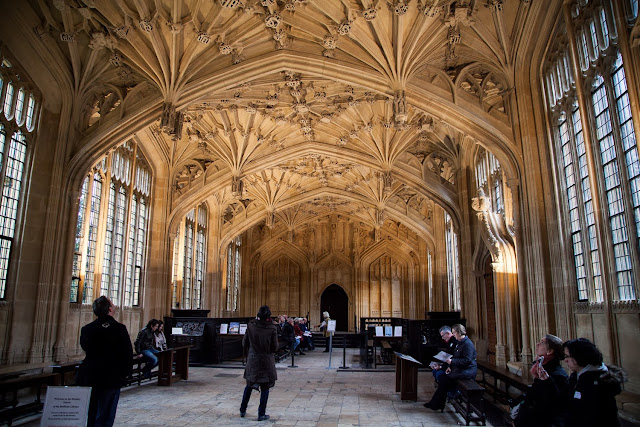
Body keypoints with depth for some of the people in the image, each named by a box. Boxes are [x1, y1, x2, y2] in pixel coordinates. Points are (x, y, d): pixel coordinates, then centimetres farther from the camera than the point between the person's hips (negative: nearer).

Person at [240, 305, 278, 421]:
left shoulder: (250, 326, -8)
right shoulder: (271, 328, -14)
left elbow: (244, 344, 0)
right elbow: (275, 347, -9)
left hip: (252, 360, 3)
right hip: (266, 361, -3)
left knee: (249, 386, 20)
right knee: (265, 388, 9)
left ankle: (242, 410, 28)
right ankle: (261, 414, 11)